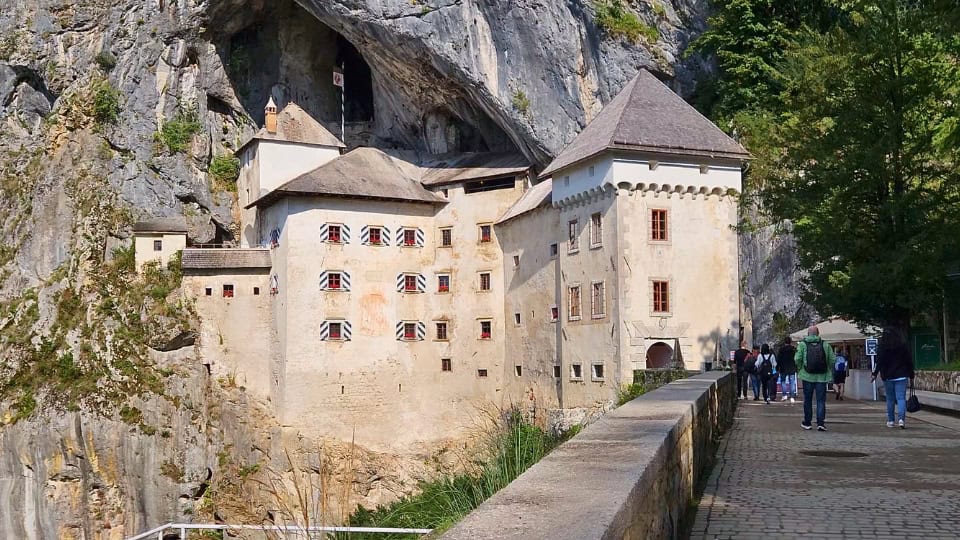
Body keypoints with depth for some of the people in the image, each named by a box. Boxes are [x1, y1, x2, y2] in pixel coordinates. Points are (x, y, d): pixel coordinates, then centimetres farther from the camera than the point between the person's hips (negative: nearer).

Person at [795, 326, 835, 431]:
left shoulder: (802, 344, -3)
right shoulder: (825, 345, 0)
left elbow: (797, 359, -11)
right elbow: (832, 359, -3)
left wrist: (799, 369, 7)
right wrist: (828, 370, 14)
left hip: (807, 376, 0)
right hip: (822, 376, 0)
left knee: (807, 400, 11)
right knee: (821, 400, 4)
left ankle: (807, 423, 19)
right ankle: (820, 422, -5)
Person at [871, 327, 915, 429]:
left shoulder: (882, 348, -3)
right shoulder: (904, 347, 2)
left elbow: (879, 362, -6)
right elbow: (909, 362, 5)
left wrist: (874, 374, 0)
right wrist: (911, 376, 12)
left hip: (888, 377, 0)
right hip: (901, 377, 0)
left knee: (890, 399, 9)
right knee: (901, 398, -2)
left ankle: (890, 421, 13)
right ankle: (902, 419, -19)